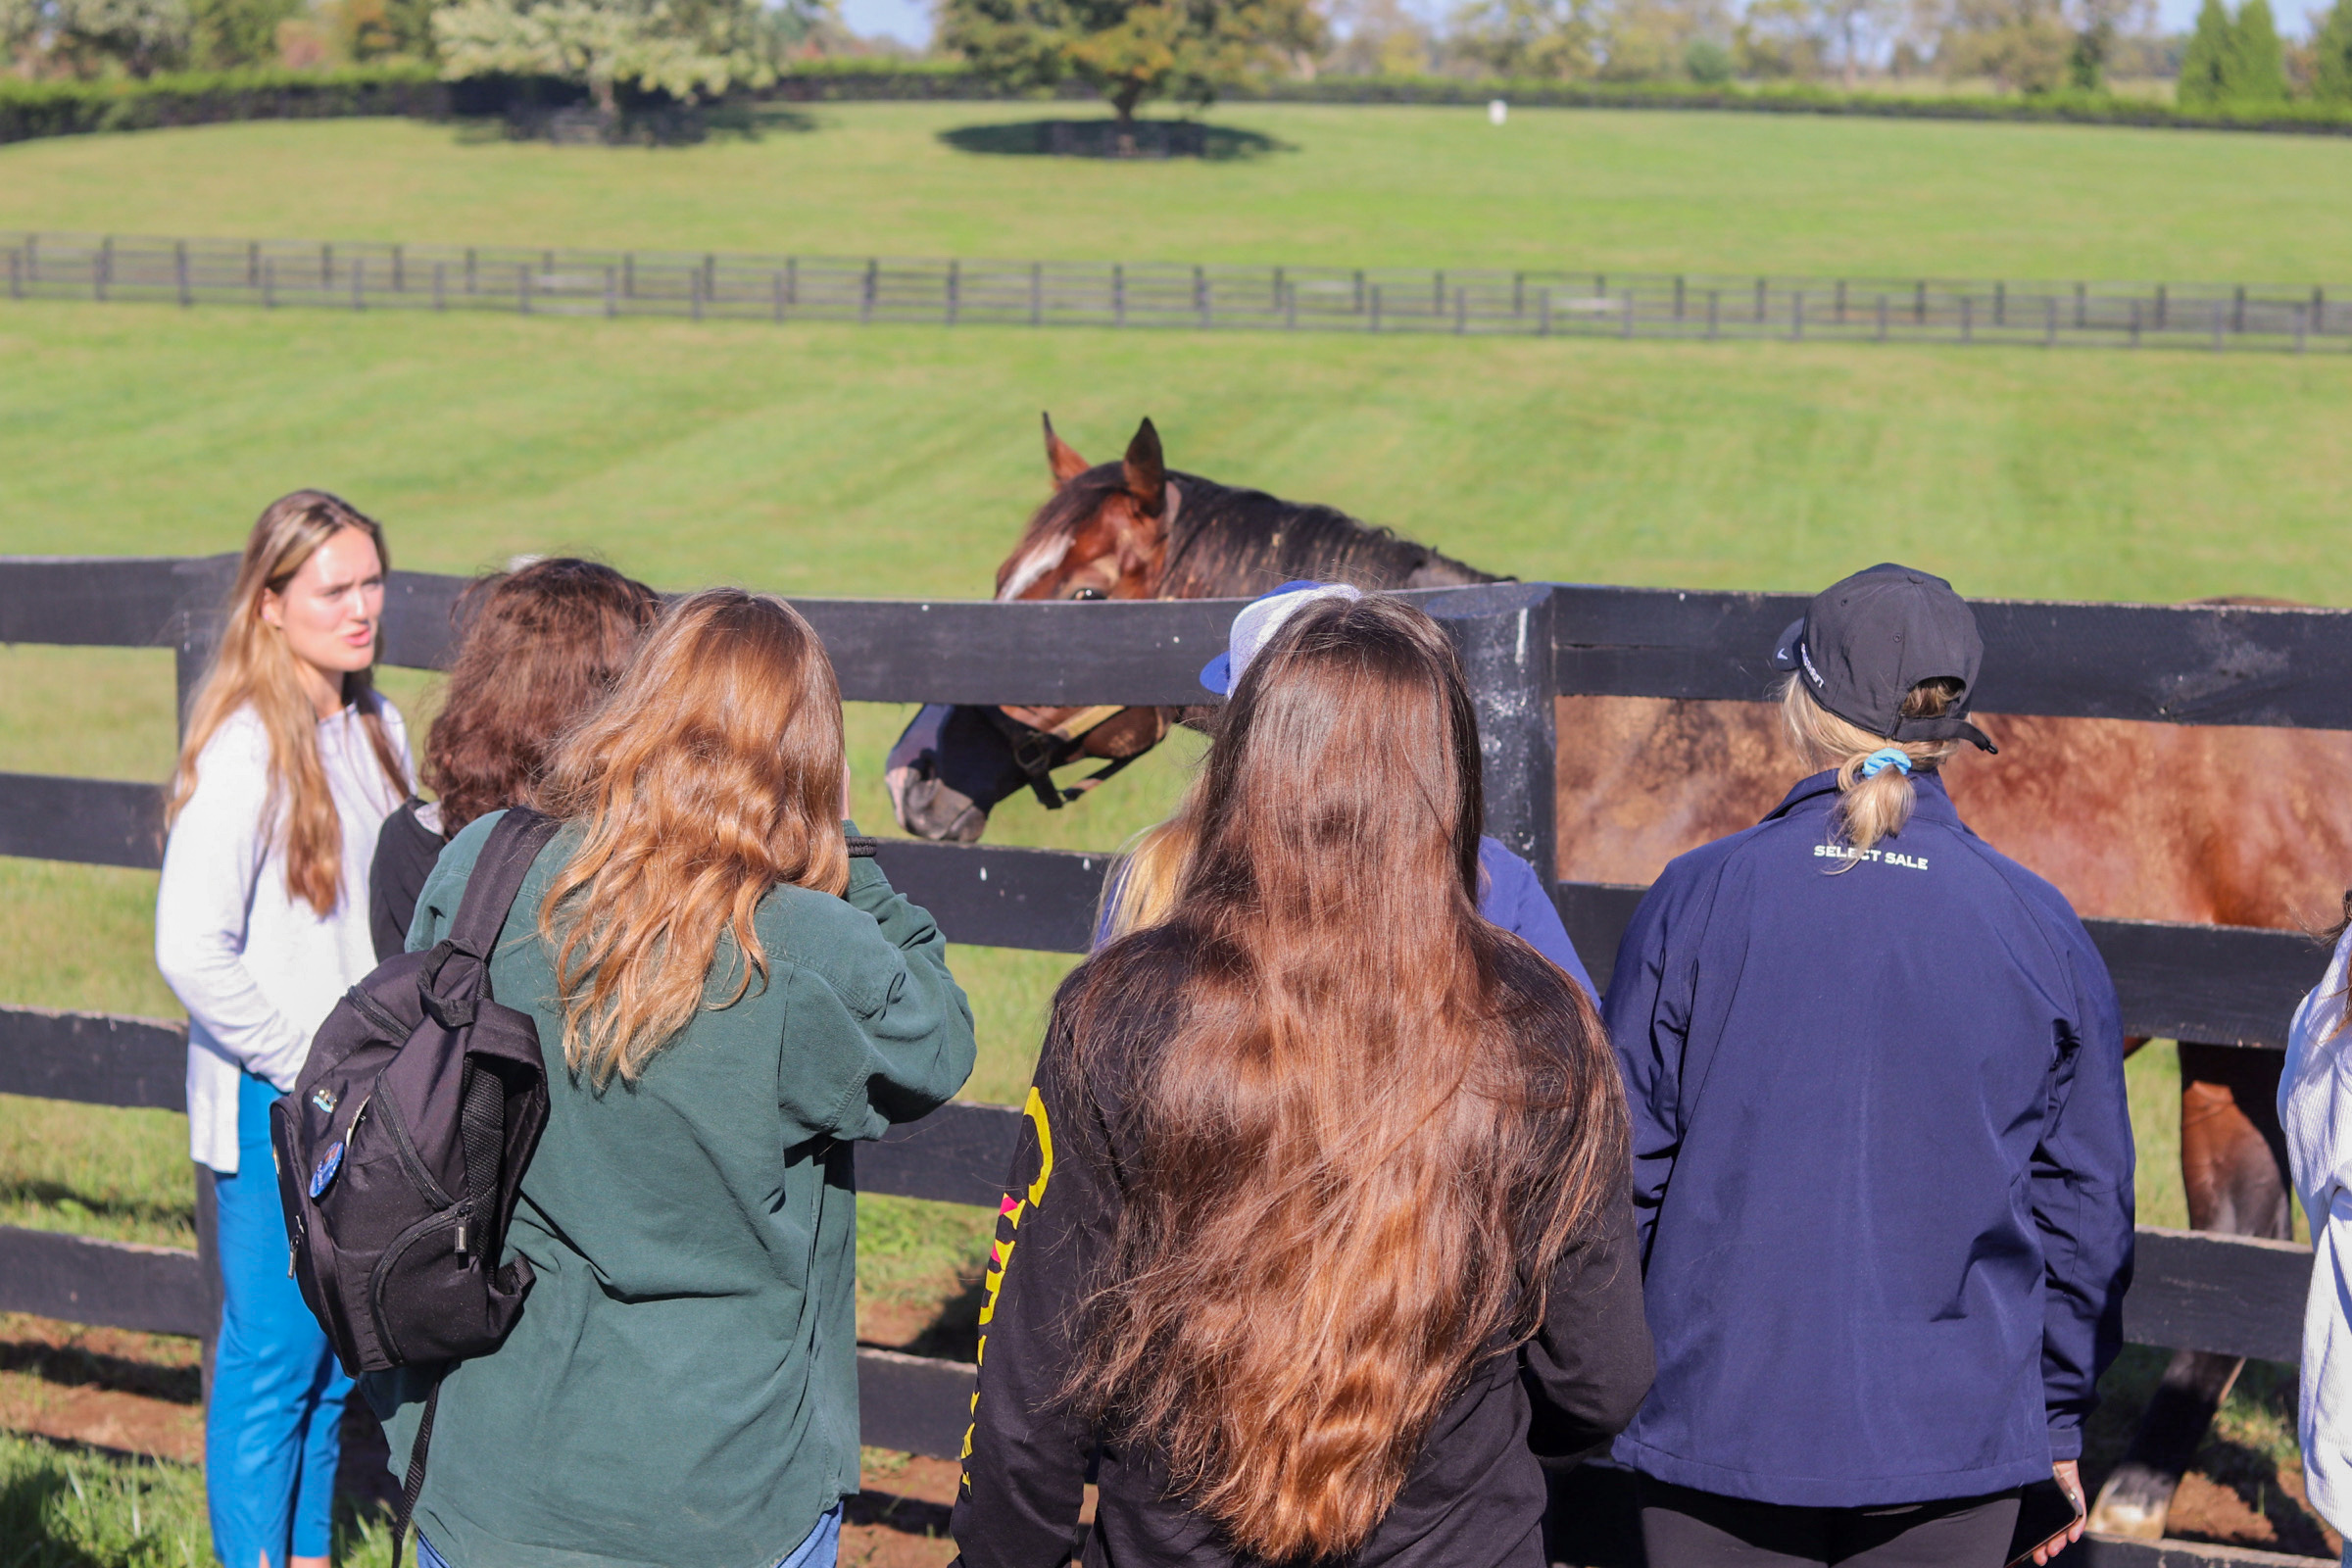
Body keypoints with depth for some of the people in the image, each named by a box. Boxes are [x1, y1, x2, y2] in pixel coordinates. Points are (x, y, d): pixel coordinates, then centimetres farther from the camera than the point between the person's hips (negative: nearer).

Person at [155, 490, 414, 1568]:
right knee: (272, 1357, 1)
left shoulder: (376, 730, 7)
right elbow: (189, 949, -22)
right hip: (274, 1107, -7)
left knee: (338, 1352, 16)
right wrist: (306, 1059, -16)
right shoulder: (244, 751, -17)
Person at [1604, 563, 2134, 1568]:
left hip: (1721, 1419, 0)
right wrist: (2061, 1413, 15)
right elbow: (2087, 1202, 2)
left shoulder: (1694, 900, -8)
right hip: (1955, 1432, 1)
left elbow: (1625, 1166, -3)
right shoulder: (2041, 931, -4)